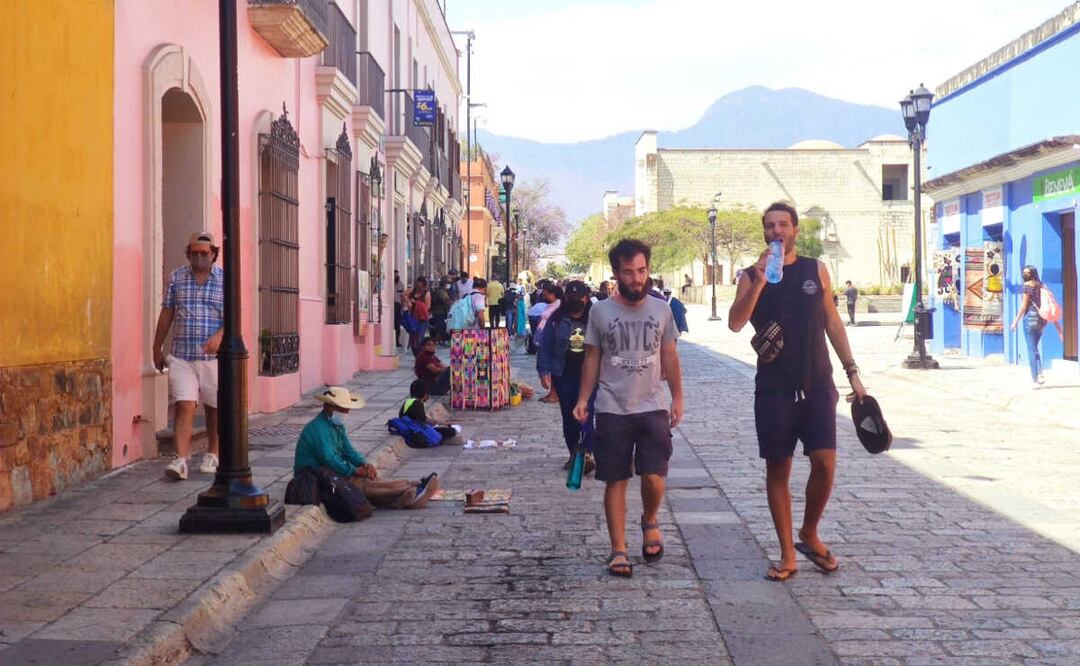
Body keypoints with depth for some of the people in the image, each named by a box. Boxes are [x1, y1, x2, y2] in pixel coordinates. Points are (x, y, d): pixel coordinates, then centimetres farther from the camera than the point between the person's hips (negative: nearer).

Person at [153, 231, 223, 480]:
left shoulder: (226, 279, 1)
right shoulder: (177, 278, 7)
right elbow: (166, 315, 12)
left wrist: (220, 336, -24)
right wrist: (157, 348, 14)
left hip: (215, 356, 0)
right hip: (181, 356, 0)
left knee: (214, 408, 10)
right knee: (184, 406, -10)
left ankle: (212, 455, 26)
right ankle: (181, 459, -14)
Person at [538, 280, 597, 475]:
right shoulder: (557, 319, 3)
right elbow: (545, 346, 3)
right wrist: (544, 371, -4)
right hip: (564, 375, 2)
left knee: (586, 414, -15)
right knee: (568, 417, 10)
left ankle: (588, 454, -19)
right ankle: (573, 454, 22)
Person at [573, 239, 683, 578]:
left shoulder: (661, 309, 4)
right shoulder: (600, 311, 0)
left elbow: (669, 357, 11)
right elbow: (592, 359, 5)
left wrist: (677, 398, 7)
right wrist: (583, 399, -3)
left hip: (652, 407, 1)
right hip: (612, 410, -1)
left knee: (653, 477, -8)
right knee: (616, 481, 3)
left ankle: (650, 521, 24)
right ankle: (618, 550, 12)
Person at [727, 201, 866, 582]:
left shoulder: (815, 270, 8)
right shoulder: (752, 275, 3)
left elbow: (832, 322, 12)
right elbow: (735, 323, -11)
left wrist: (852, 372, 8)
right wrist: (760, 281, -20)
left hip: (817, 383, 1)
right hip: (773, 388, -1)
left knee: (825, 461, -8)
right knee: (777, 468, 3)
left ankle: (809, 534, 17)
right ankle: (787, 554, 13)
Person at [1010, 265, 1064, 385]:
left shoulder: (1028, 285, -6)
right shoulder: (1041, 285, 12)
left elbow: (1024, 305, -10)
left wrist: (1015, 321, -6)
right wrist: (1057, 325, 14)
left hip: (1031, 318, -6)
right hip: (1042, 320, 7)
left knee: (1031, 349, -2)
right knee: (1034, 348, 17)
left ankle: (1035, 378, -4)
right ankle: (1040, 375, 4)